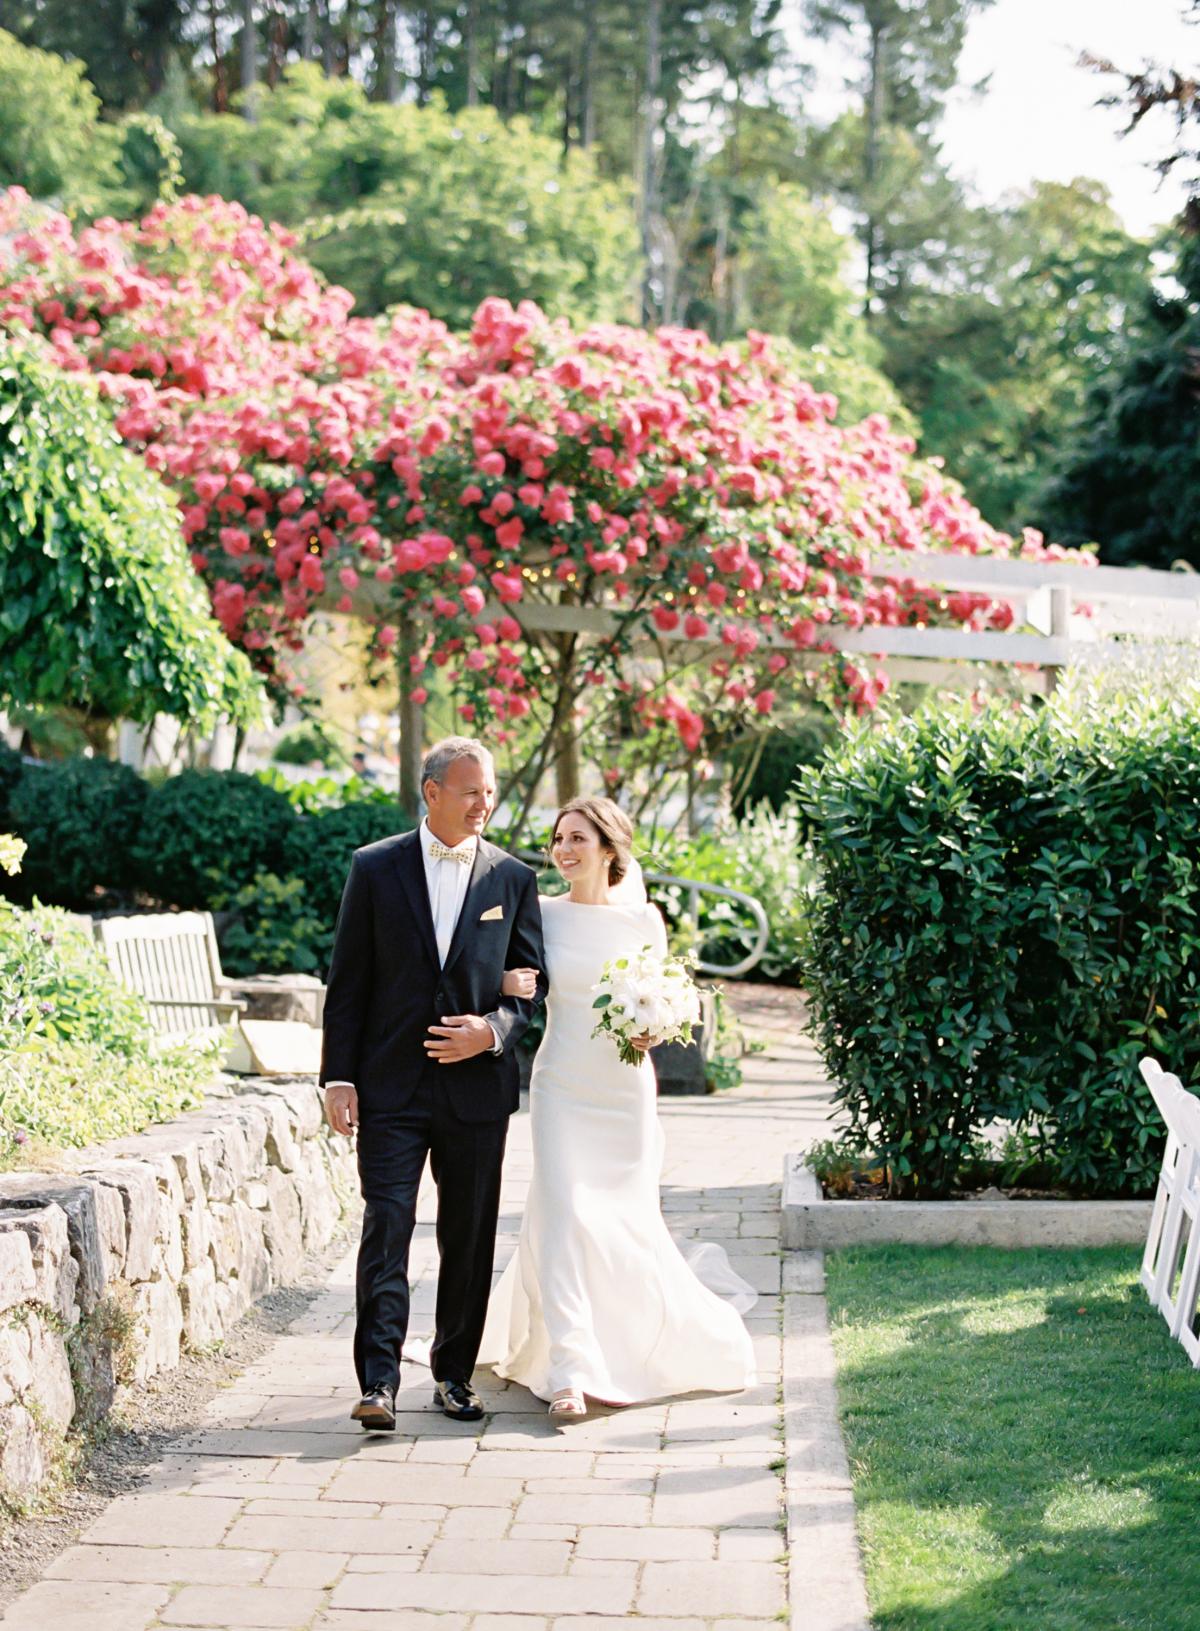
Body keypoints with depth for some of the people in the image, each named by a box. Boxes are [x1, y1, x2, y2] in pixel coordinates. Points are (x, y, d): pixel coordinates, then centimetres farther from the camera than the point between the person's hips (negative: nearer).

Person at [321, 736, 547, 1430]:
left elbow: (533, 981, 9)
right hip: (391, 1085, -2)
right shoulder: (376, 868, 1)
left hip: (477, 1085, 2)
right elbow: (348, 981, 2)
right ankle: (379, 1384, -9)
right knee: (386, 1228, -9)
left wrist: (495, 1028, -11)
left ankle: (455, 1372, 22)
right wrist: (339, 1077, -4)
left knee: (470, 1238, 9)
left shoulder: (514, 878, 5)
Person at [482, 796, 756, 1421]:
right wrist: (507, 981, -15)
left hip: (626, 1090, 0)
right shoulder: (543, 914, -1)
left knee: (628, 1222, 8)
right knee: (563, 1215, -12)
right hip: (562, 1086, 0)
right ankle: (569, 1370, -12)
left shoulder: (643, 919, 0)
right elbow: (515, 977, 8)